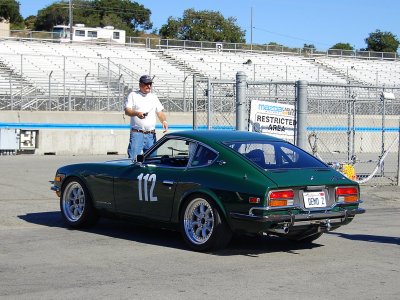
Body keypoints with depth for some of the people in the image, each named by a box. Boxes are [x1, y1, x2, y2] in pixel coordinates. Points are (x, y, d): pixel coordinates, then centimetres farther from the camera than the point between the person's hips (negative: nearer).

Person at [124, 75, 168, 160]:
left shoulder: (154, 97, 18)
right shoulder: (133, 95, 5)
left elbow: (160, 112, 17)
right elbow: (127, 111, -7)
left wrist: (164, 121, -5)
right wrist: (137, 113, -28)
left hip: (151, 134, 5)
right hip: (137, 133, -4)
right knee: (133, 158, -11)